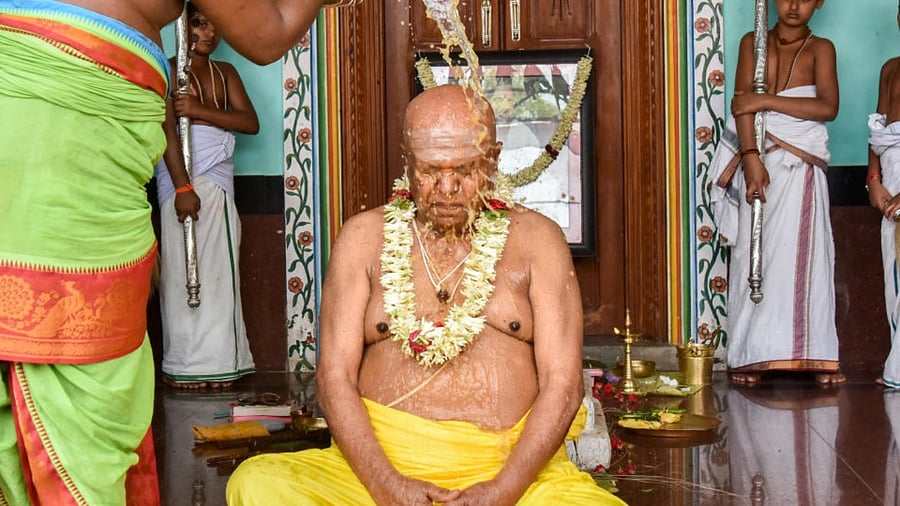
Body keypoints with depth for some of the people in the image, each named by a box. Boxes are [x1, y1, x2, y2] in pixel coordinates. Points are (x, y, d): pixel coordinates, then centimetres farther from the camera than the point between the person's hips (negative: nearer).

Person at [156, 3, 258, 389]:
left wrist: (201, 110, -11)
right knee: (185, 270, -6)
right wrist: (183, 188, -19)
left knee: (219, 271, 3)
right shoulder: (170, 72, 0)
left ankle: (216, 361, 5)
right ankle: (185, 365, -3)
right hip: (184, 182, -6)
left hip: (219, 185, 6)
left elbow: (251, 122, 4)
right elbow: (167, 129, -11)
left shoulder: (225, 73, 17)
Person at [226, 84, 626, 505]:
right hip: (379, 464, 1)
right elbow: (334, 376, 3)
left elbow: (563, 383, 1)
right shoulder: (365, 237, 10)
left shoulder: (535, 238, 8)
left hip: (514, 469, -1)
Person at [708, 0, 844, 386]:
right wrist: (751, 159, -17)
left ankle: (813, 354, -2)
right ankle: (751, 356, 2)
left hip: (801, 169, -1)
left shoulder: (820, 49, 5)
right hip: (758, 162, 1)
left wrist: (766, 100, -15)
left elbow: (828, 107, -10)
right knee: (753, 256, 0)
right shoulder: (753, 43, 7)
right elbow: (743, 103, -4)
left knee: (802, 256, -5)